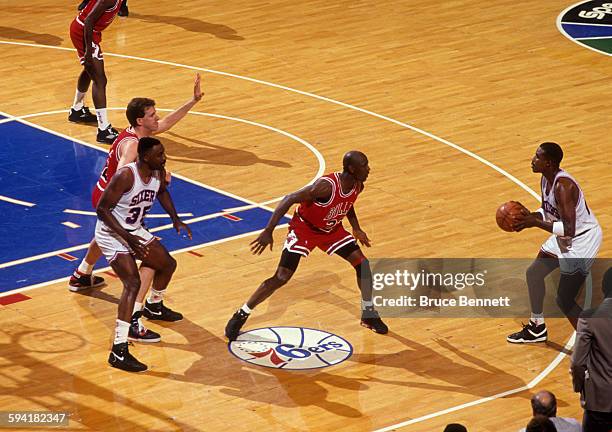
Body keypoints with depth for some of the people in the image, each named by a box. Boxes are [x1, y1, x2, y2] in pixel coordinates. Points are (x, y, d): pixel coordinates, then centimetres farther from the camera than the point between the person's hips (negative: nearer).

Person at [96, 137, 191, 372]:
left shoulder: (158, 173, -6)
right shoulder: (125, 176, -30)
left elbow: (162, 192, 19)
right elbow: (102, 209, -28)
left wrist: (175, 219, 7)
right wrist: (126, 237, -33)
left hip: (135, 230, 9)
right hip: (112, 233, -9)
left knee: (168, 264, 20)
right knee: (133, 283, -24)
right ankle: (119, 352, -29)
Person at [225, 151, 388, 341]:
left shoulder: (357, 186, -12)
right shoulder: (326, 186, -36)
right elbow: (289, 200, -34)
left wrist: (356, 228, 6)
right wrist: (268, 231, -36)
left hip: (332, 229, 7)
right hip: (304, 229, -7)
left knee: (363, 264, -1)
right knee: (281, 278, -13)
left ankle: (368, 313, 19)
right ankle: (241, 316, 0)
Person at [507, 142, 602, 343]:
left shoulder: (563, 187, -31)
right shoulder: (546, 179, -2)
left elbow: (569, 230, -34)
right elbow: (547, 211, 13)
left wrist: (535, 222, -29)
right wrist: (528, 216, -7)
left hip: (582, 242, -10)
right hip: (563, 238, 10)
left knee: (564, 301, -9)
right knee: (534, 273, 22)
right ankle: (537, 328, 41)